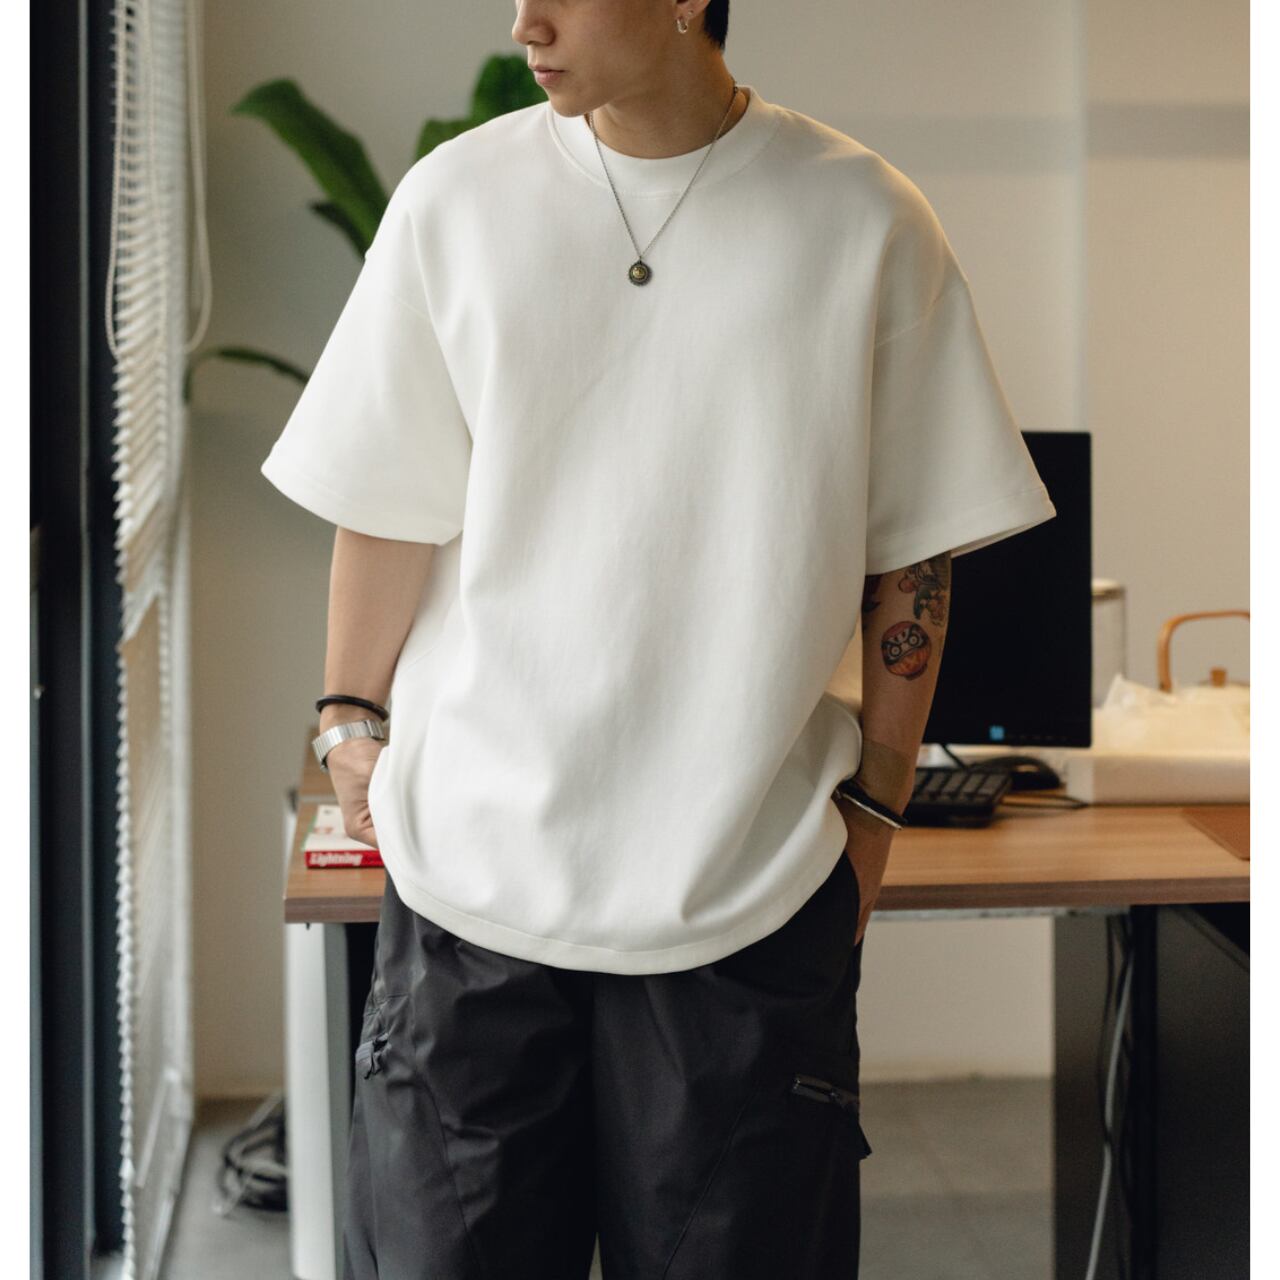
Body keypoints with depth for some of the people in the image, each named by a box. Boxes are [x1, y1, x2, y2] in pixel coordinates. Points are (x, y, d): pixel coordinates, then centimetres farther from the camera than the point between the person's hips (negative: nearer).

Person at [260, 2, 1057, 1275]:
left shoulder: (867, 226, -2)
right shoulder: (456, 200, 1)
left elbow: (914, 550, 3)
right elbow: (386, 510, 7)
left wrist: (873, 807, 4)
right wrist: (349, 723, 3)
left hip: (750, 879, -1)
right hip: (472, 861, 1)